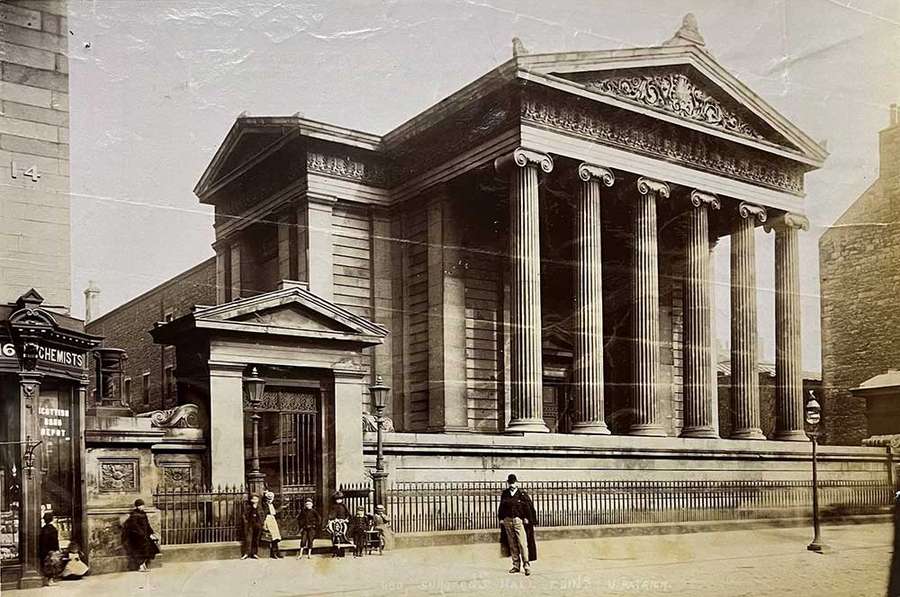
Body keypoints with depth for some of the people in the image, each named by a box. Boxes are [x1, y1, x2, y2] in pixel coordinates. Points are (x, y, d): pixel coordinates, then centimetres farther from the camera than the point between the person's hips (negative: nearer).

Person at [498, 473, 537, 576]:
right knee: (512, 545, 8)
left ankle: (526, 565, -5)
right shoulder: (504, 494, 9)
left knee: (523, 544, -9)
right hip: (507, 521, 4)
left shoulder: (522, 493, -2)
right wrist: (501, 518, 7)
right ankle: (516, 565, 15)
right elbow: (501, 507, 14)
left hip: (519, 520, -4)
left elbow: (529, 506, -2)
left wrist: (526, 518, -7)